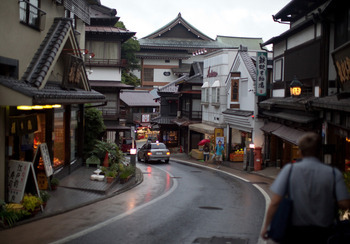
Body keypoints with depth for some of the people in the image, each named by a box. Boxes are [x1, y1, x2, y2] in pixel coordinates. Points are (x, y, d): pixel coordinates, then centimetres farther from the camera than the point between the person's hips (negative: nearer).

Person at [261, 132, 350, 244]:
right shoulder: (334, 174, -7)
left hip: (294, 233, -1)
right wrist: (329, 202, 10)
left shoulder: (289, 170, -8)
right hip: (322, 233, 1)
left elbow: (275, 202, -11)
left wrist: (266, 226, 0)